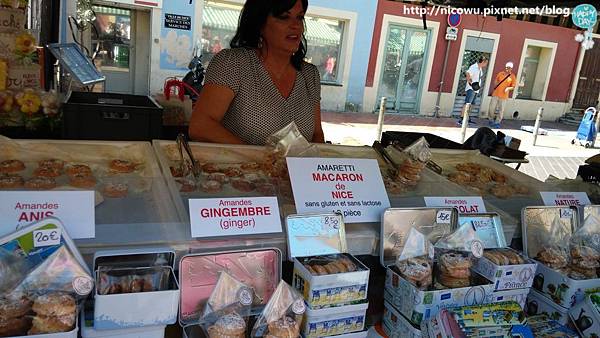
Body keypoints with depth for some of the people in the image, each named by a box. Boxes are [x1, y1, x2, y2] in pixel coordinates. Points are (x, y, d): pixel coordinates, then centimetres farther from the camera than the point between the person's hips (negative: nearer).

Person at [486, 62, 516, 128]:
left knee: (501, 110, 1)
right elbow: (495, 80, 19)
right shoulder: (500, 73, 7)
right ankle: (491, 120, 21)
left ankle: (497, 122, 10)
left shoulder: (512, 77, 0)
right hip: (496, 94, 2)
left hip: (504, 96, -2)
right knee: (491, 108, 3)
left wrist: (508, 88, -17)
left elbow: (513, 87, 2)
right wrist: (495, 86, 1)